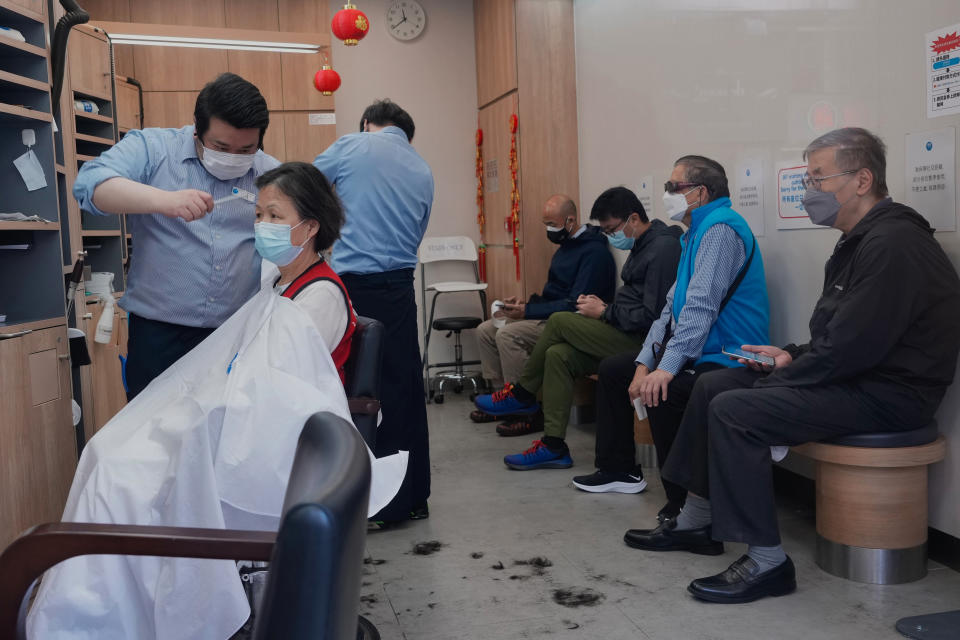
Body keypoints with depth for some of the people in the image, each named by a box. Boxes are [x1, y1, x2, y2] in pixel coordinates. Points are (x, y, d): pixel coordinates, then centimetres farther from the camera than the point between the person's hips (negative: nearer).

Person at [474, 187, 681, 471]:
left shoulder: (663, 248, -16)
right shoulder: (643, 245, 17)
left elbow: (651, 315, -22)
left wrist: (604, 313, -12)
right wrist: (605, 306, 5)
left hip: (641, 341, -10)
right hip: (627, 334, 10)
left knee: (559, 321, -13)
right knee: (558, 355, -7)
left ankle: (522, 393, 9)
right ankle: (553, 446, -4)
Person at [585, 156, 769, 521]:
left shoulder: (720, 229, -16)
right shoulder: (697, 232, 17)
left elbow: (700, 308, -27)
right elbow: (673, 305, 15)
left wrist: (668, 367, -31)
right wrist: (645, 362, 6)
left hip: (722, 360, -11)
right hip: (695, 354, 11)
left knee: (663, 393, -36)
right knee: (612, 370, 17)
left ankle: (684, 506, -22)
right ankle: (617, 470, 26)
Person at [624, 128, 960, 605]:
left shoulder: (892, 244, -20)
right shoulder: (858, 241, 14)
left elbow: (851, 347, -25)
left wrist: (781, 377, -14)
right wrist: (791, 355, 4)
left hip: (886, 394, -11)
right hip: (857, 375, 11)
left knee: (733, 411, -23)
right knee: (712, 385, 8)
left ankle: (767, 563, -13)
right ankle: (697, 521, 17)